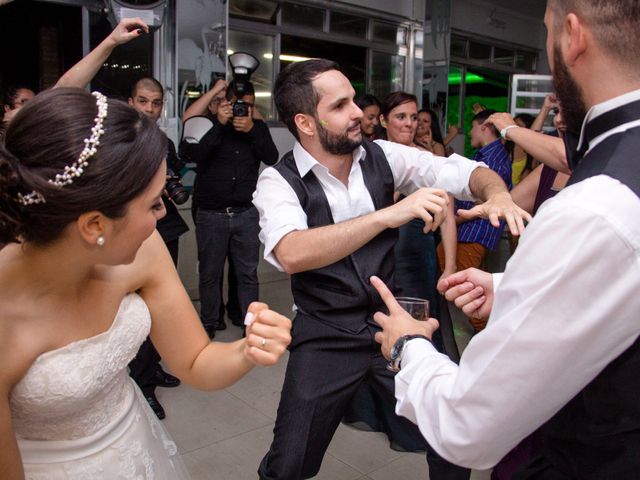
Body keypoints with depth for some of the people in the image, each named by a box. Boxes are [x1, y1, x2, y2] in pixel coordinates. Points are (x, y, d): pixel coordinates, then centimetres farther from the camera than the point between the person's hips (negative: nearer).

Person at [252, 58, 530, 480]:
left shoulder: (382, 156, -2)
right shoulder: (278, 181, -13)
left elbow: (465, 172, 2)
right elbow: (292, 254, -32)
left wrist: (498, 193, -22)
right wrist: (389, 215, -39)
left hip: (393, 320, 3)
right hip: (325, 338, -3)